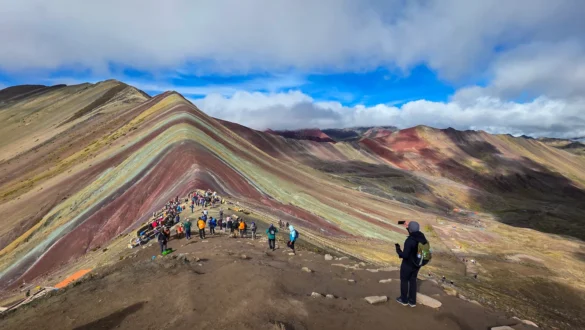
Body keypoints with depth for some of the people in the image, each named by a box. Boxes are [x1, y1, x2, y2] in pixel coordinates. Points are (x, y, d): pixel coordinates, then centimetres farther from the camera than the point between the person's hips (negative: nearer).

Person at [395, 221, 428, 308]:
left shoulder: (409, 240, -31)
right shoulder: (422, 237, -8)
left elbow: (405, 255, -28)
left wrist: (398, 250, -11)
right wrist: (408, 229, 14)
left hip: (408, 264, -7)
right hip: (417, 264, 7)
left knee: (404, 280, 16)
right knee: (412, 280, 22)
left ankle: (404, 299, 32)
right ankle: (412, 301, 32)